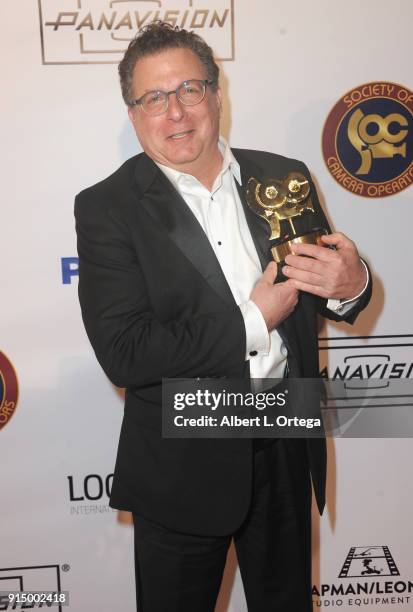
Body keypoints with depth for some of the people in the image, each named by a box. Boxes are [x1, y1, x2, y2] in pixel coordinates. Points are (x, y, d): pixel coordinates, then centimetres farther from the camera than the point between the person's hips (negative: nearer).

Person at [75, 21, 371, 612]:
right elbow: (123, 354, -20)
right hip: (182, 467, -3)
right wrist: (251, 323, -20)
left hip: (287, 446, 4)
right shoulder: (108, 208, -12)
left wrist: (351, 285, -19)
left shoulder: (284, 178, -1)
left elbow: (329, 290, 6)